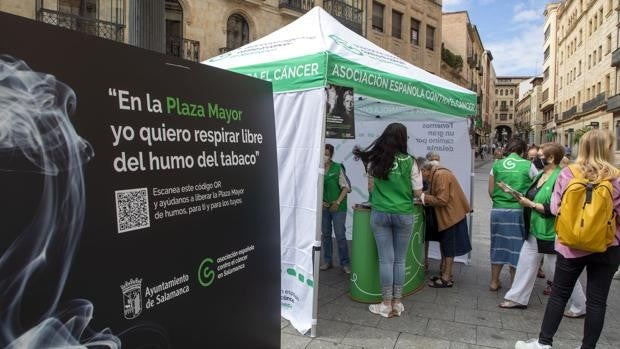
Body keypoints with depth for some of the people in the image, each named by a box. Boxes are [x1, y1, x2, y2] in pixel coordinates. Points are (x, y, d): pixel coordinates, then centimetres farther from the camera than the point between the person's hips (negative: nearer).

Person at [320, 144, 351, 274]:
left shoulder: (337, 168, -7)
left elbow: (346, 187, -6)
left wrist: (338, 202, -13)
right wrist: (320, 202, -5)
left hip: (338, 207, -3)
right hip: (323, 207, 3)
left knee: (340, 235, -1)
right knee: (325, 235, 12)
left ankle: (345, 263, 11)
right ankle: (327, 261, 26)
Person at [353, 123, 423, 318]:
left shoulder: (374, 160, -1)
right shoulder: (409, 161, -7)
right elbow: (417, 192, -2)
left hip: (380, 213, 1)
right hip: (403, 215, -1)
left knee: (386, 259, 6)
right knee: (399, 260, 9)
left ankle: (386, 305, 12)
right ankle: (397, 304, 18)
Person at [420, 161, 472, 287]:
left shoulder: (440, 175, -22)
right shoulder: (436, 174, 9)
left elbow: (442, 200, -24)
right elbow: (436, 195, 10)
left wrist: (424, 198, -16)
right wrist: (423, 196, -4)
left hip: (452, 215, -10)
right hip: (447, 215, 10)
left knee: (449, 247, -1)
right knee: (445, 245, 16)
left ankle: (447, 279, 7)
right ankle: (444, 273, 27)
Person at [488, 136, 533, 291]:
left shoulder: (497, 165, 3)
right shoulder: (528, 165, -4)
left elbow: (491, 191, 4)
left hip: (498, 210, 3)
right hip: (518, 211, -3)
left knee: (499, 245, 14)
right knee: (516, 247, 7)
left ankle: (494, 282, 24)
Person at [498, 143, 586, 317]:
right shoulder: (540, 175, 7)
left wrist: (531, 204, -22)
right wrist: (523, 198, 0)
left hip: (552, 234, -9)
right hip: (534, 231, 9)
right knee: (525, 263, 14)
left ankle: (580, 307, 26)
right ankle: (517, 298, 26)